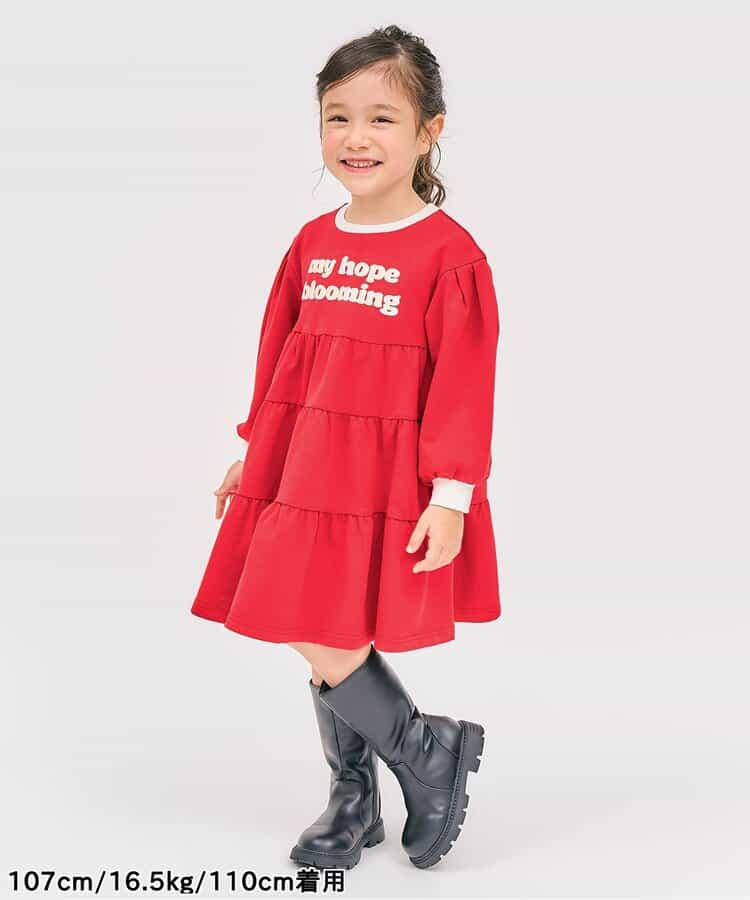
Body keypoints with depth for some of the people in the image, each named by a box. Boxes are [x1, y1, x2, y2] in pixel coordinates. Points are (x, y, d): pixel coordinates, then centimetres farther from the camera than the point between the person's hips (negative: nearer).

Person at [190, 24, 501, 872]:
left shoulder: (448, 252, -10)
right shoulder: (312, 243, 8)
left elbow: (462, 383, -11)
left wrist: (450, 495, -14)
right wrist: (253, 454, 18)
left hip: (388, 483, -6)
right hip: (302, 475, 6)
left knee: (332, 645, -9)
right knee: (320, 644, 12)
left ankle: (432, 754, 18)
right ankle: (352, 801, 32)